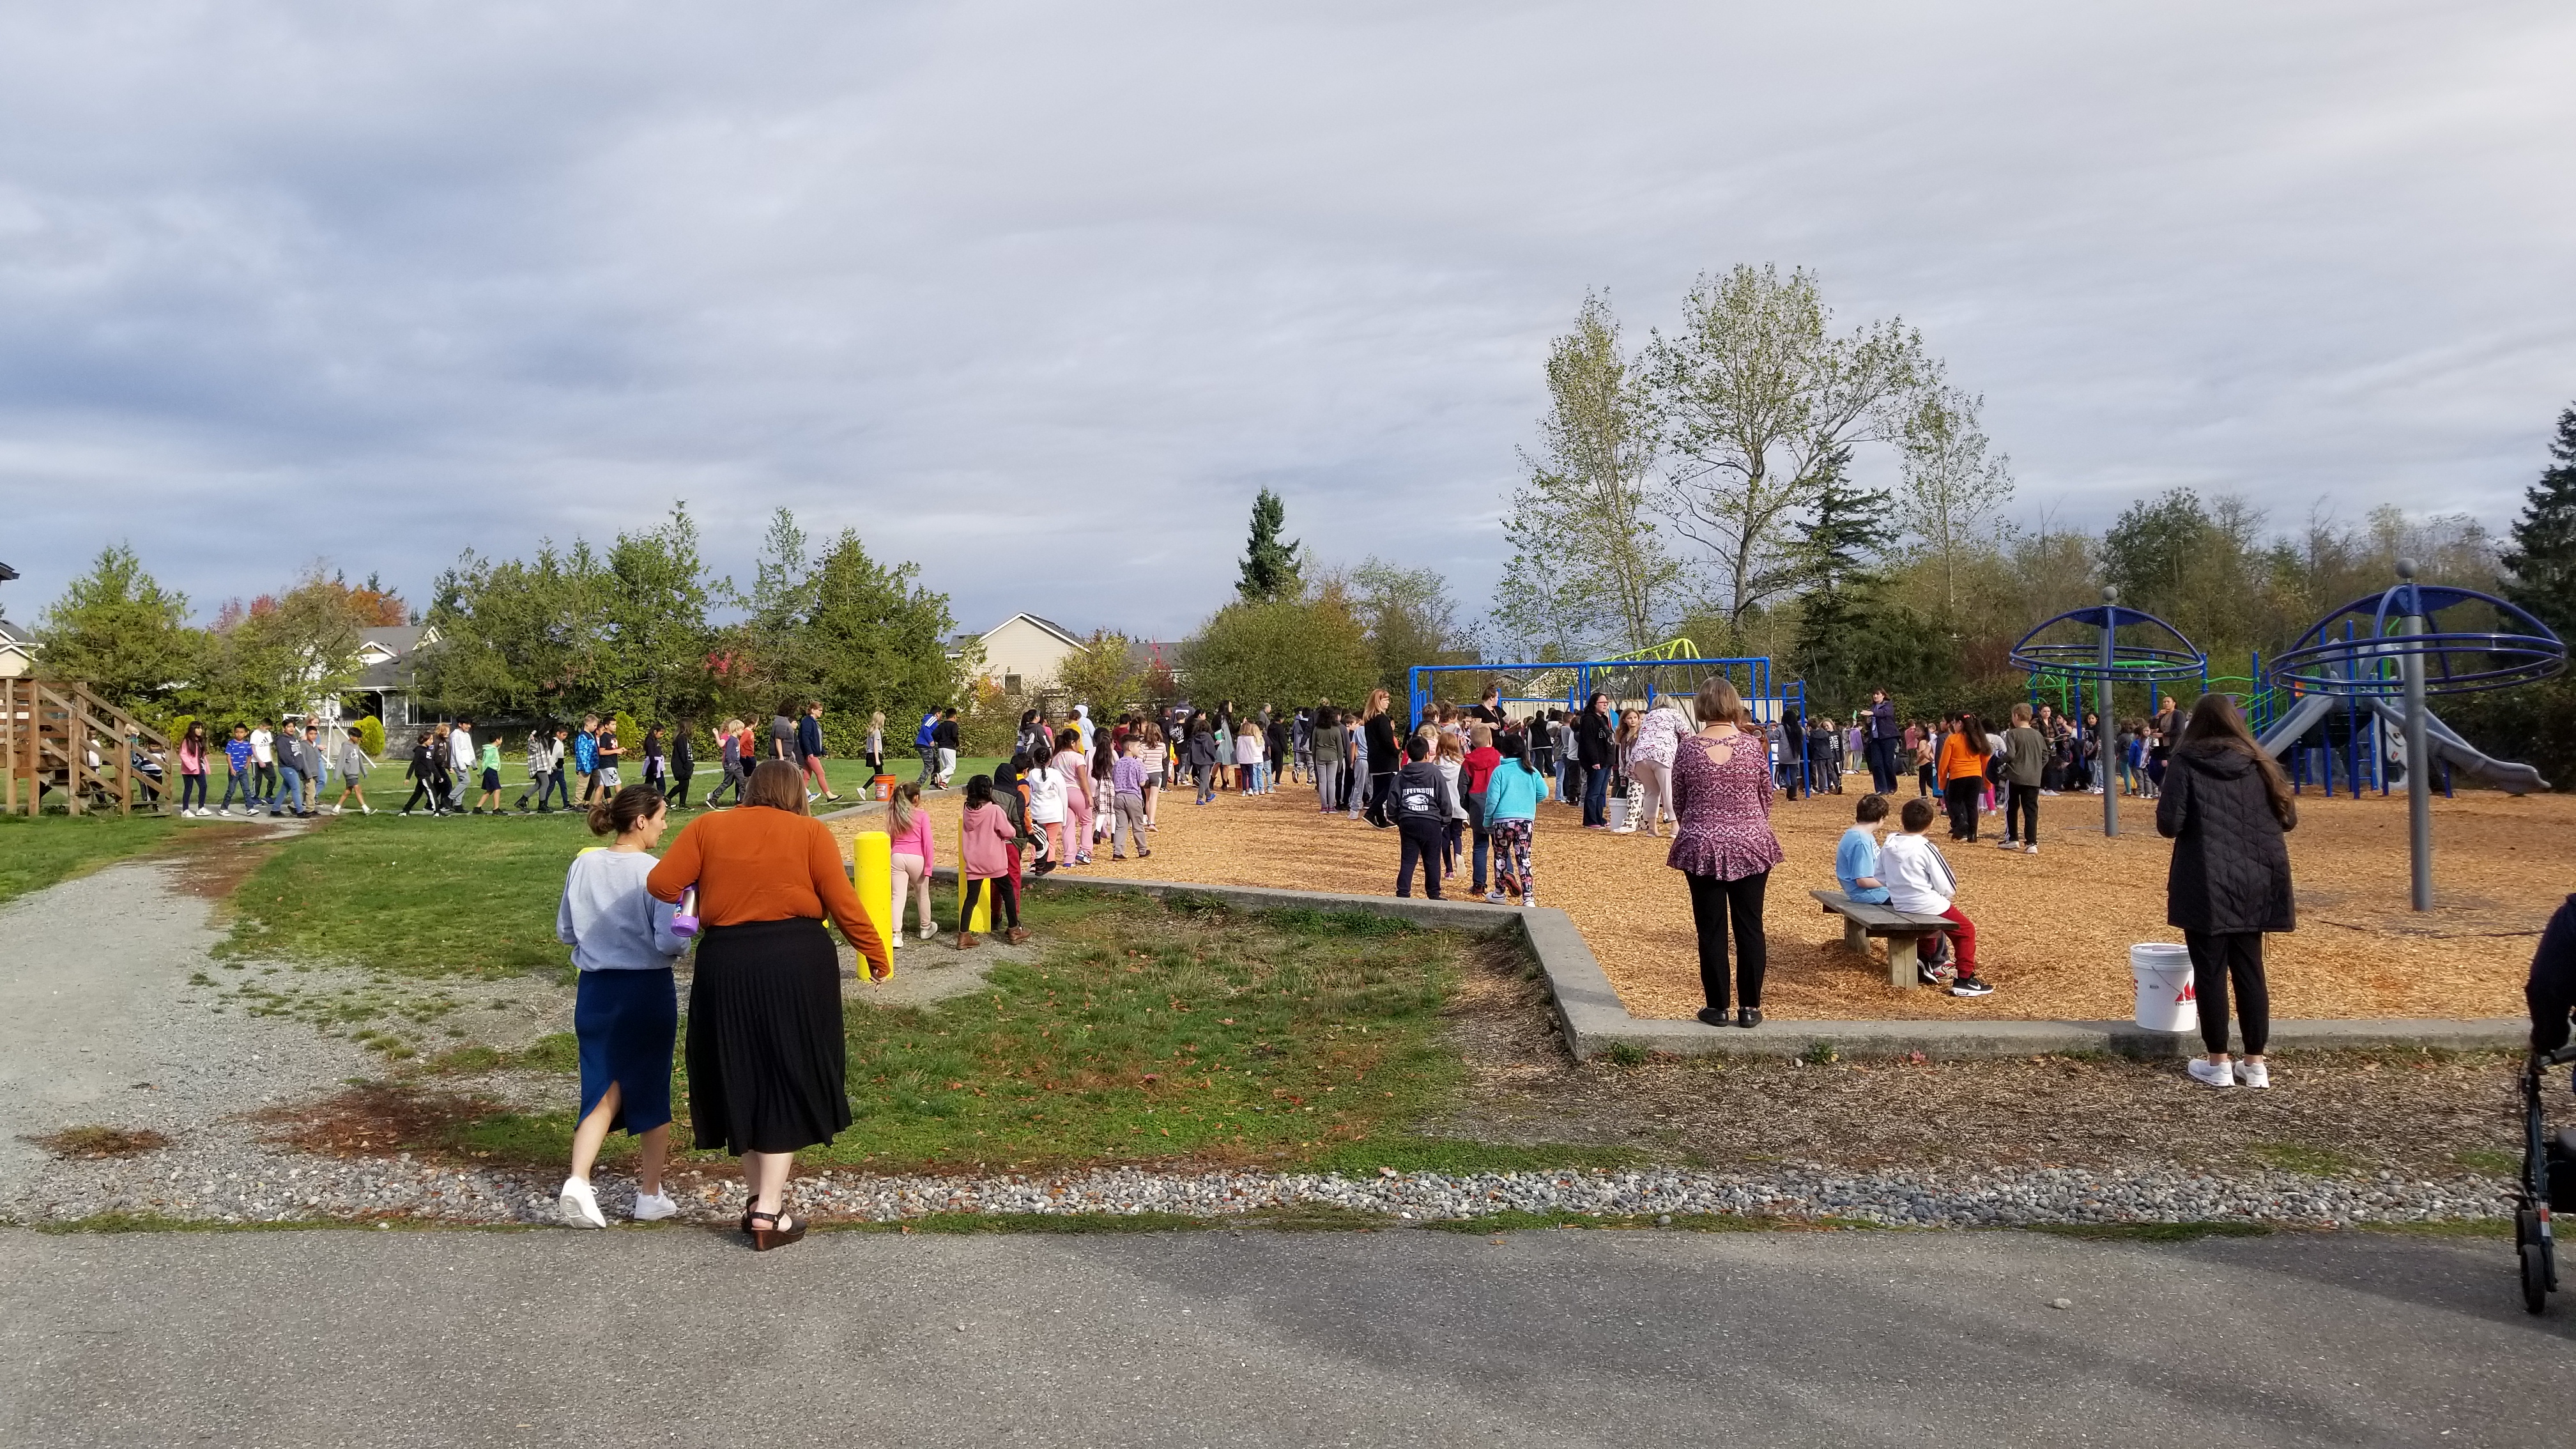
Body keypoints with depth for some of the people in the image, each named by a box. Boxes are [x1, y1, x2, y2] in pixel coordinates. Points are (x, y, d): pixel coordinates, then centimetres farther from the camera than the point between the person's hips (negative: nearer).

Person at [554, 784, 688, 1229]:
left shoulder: (583, 866, -1)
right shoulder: (655, 872, -17)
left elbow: (565, 932, 7)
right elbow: (670, 942, -21)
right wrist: (685, 937, 0)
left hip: (596, 990, 4)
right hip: (648, 992, -4)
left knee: (602, 1089, 10)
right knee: (652, 1090, 11)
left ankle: (578, 1180, -10)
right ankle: (650, 1194, 21)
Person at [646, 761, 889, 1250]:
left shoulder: (707, 828, 6)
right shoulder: (810, 832, 1)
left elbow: (661, 884, 0)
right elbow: (843, 903, -3)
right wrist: (878, 955, 7)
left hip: (725, 966, 2)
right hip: (797, 962, -2)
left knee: (742, 1081, 16)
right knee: (788, 1082, 6)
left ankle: (759, 1197, 24)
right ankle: (769, 1213, 4)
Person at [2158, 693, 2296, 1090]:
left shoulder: (2186, 761, -7)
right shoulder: (2257, 763, 5)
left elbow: (2168, 824, -13)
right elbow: (2289, 819, 9)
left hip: (2206, 883, -4)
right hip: (2254, 881, 4)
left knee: (2210, 971, 3)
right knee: (2249, 969, 11)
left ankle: (2218, 1064, 6)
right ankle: (2255, 1064, 14)